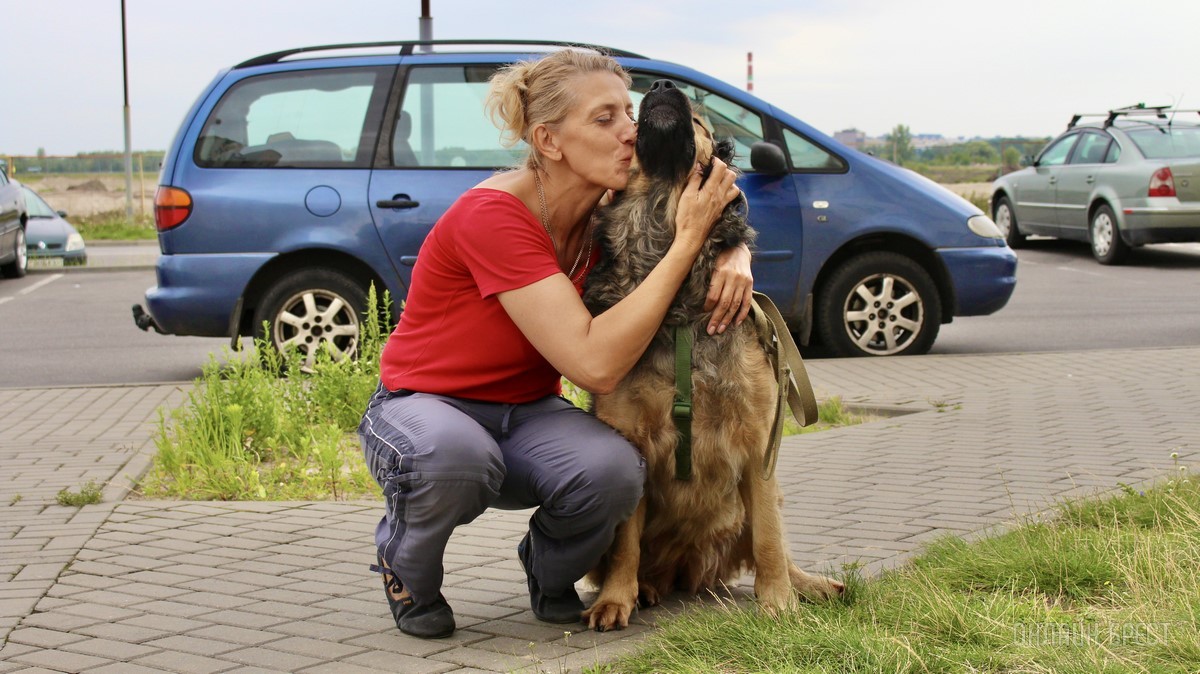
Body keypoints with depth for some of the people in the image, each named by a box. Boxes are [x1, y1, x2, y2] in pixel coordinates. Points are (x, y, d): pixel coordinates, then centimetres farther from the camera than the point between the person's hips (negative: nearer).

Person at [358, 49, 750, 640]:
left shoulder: (607, 213, -7)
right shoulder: (493, 214, -27)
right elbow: (595, 363, -34)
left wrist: (734, 259, -16)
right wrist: (688, 240, -31)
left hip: (527, 413, 5)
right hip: (423, 406, -5)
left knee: (614, 470, -30)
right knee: (456, 457, -41)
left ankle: (548, 570, 5)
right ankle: (406, 566, -6)